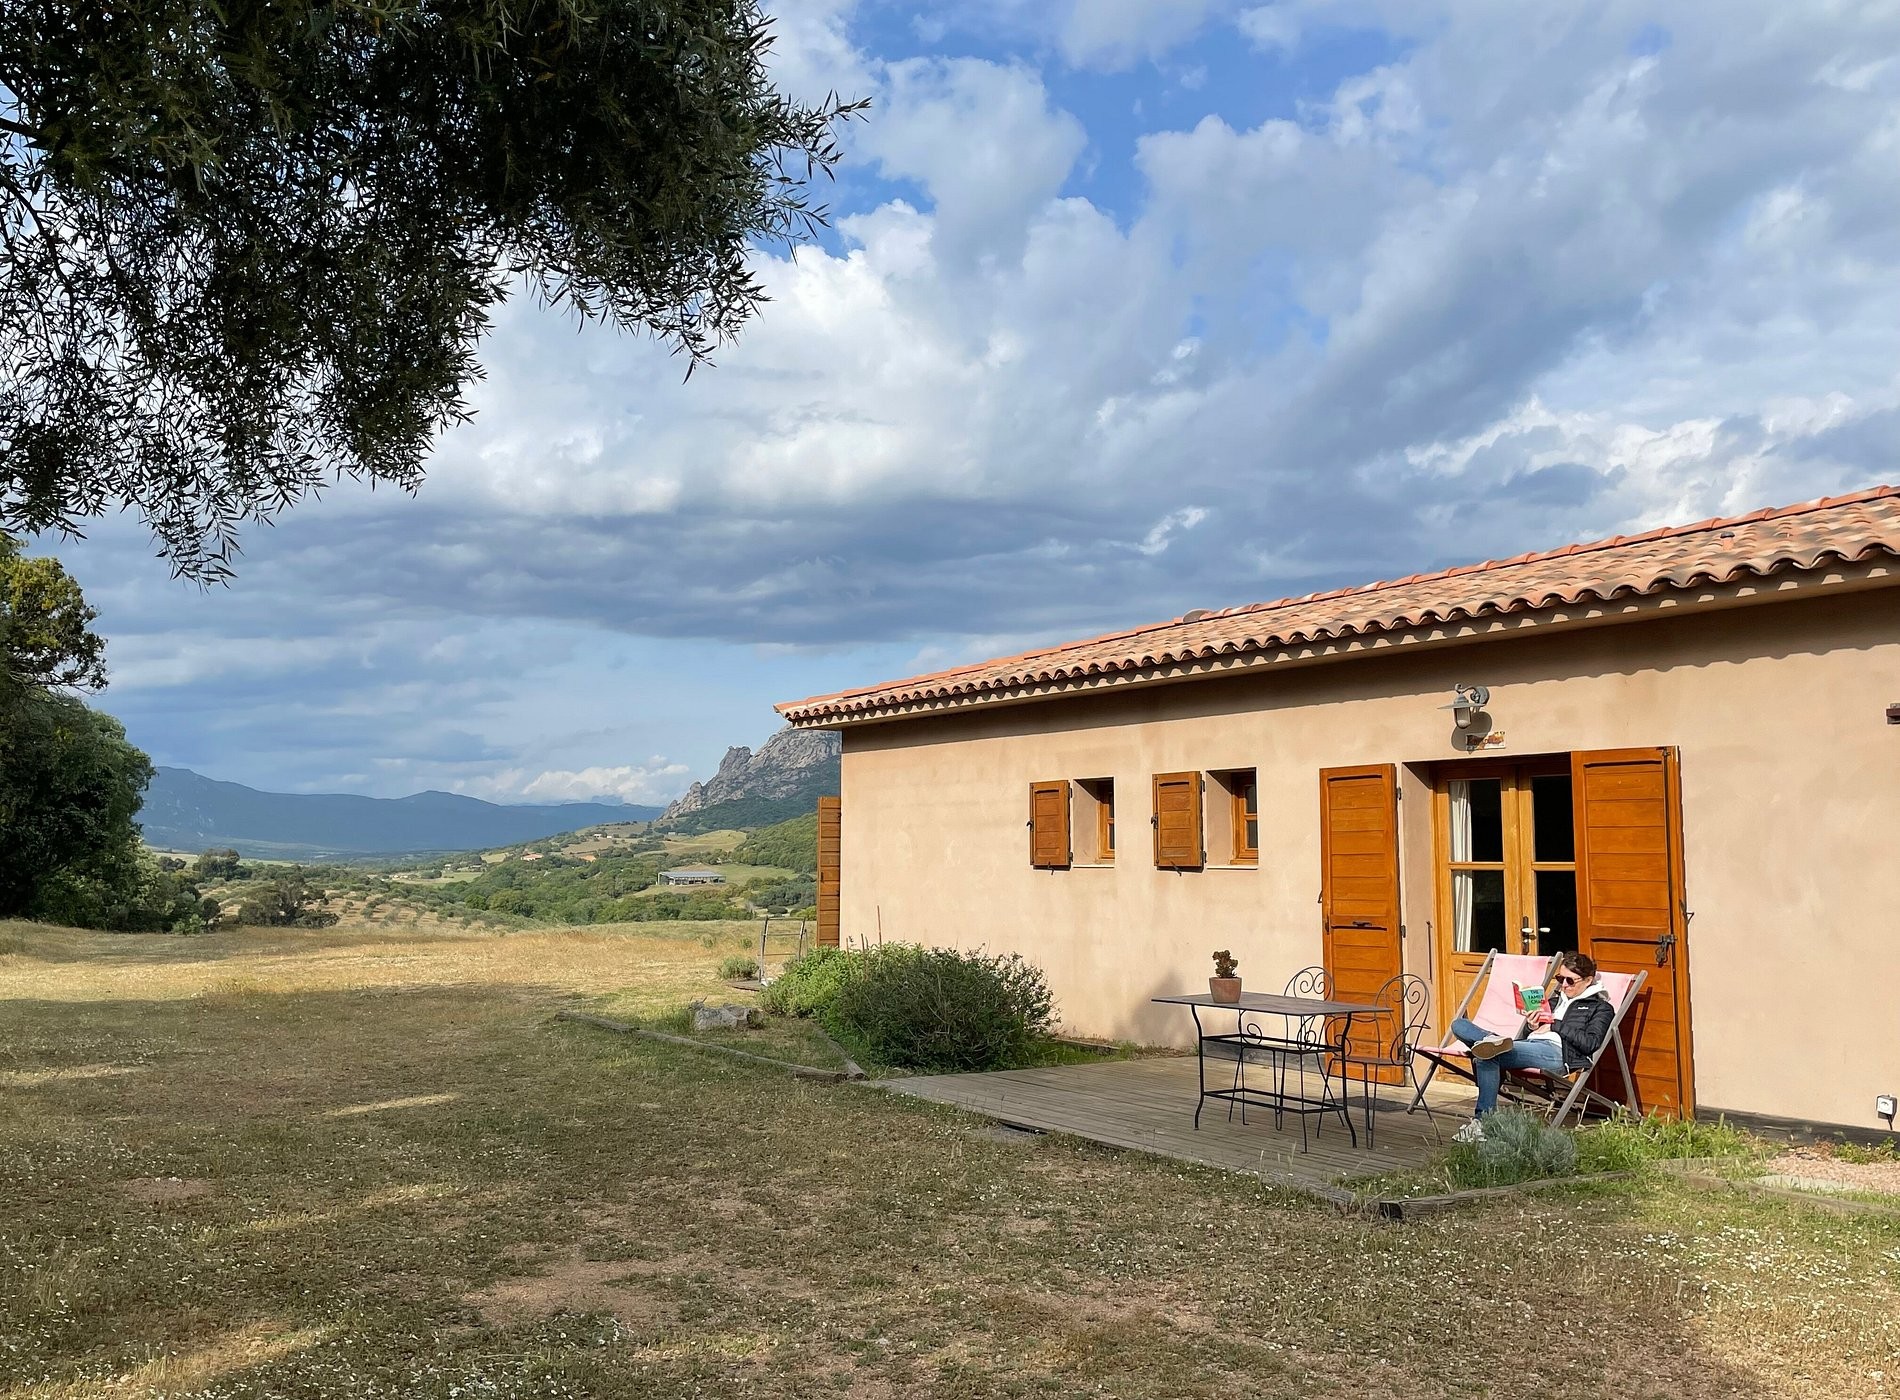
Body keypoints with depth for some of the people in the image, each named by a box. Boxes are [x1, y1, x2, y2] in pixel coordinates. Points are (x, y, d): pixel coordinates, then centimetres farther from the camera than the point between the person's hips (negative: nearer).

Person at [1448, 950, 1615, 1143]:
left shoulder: (1601, 1008, 15)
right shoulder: (1558, 999, 35)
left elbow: (1590, 1043, -3)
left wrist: (1555, 1025, -1)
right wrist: (1533, 1026, 10)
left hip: (1556, 1052, -8)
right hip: (1530, 1043, 8)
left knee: (1487, 1057, -33)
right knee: (1459, 1025, -11)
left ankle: (1484, 1121, -34)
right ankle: (1494, 1041, -40)